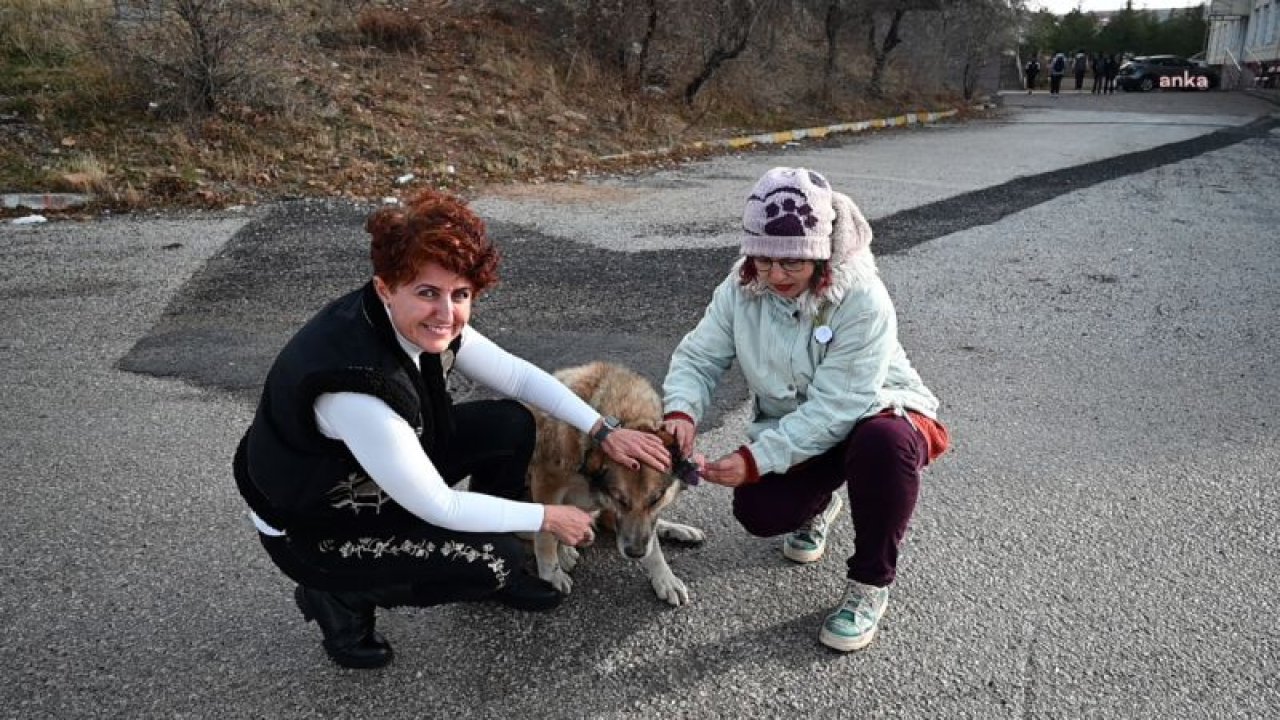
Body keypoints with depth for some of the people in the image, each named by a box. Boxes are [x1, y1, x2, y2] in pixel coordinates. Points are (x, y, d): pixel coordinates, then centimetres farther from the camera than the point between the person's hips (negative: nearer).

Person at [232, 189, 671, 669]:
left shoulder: (428, 324, -17)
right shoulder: (355, 386, -39)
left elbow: (518, 375, -2)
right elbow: (438, 507, -28)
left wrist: (604, 431, -8)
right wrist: (546, 518, -17)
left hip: (384, 467, 7)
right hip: (311, 527, -7)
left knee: (510, 426, -2)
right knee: (499, 558, -15)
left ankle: (491, 573, 19)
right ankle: (340, 596, 5)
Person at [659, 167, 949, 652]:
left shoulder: (862, 300, -30)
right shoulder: (742, 288, -14)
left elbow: (834, 408, -32)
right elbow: (698, 357, -10)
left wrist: (756, 459, -38)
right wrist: (681, 412, -32)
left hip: (880, 417, -4)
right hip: (794, 430, 4)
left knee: (886, 442, -39)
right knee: (756, 511, -20)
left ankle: (869, 585, -14)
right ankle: (820, 499, 19)